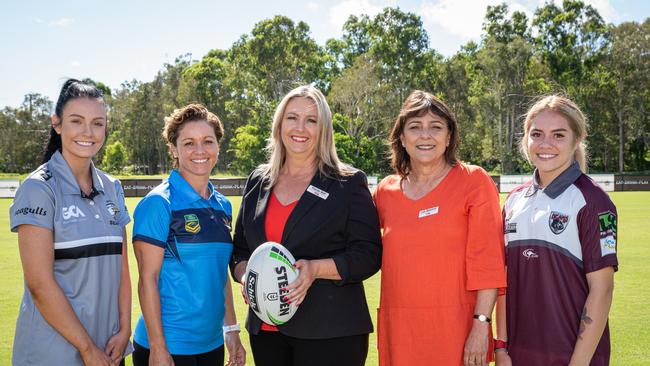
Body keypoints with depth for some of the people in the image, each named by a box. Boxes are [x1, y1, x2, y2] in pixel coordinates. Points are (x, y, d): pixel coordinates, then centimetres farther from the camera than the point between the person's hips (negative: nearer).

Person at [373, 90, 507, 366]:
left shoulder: (474, 181, -4)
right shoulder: (386, 190, 7)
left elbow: (487, 260, -8)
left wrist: (482, 323, -13)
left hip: (457, 330, -3)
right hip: (398, 331, 4)